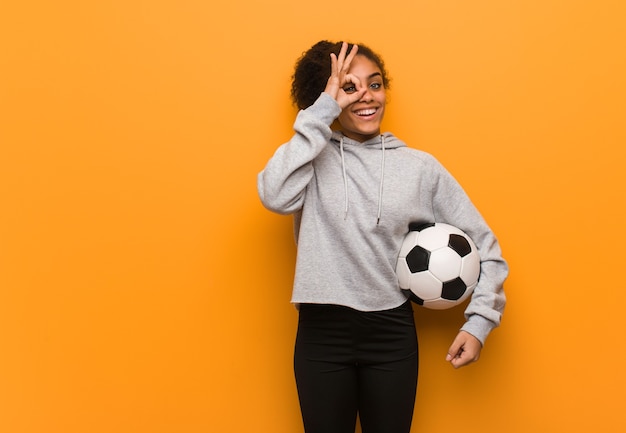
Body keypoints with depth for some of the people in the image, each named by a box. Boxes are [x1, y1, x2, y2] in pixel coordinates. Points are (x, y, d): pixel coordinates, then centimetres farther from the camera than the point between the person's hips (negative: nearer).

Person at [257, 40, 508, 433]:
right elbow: (275, 195, -24)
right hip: (322, 331, -1)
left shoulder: (420, 167, 3)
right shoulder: (315, 157, -1)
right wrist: (321, 112, -19)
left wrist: (480, 320, -3)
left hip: (392, 332, 1)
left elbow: (482, 243, 7)